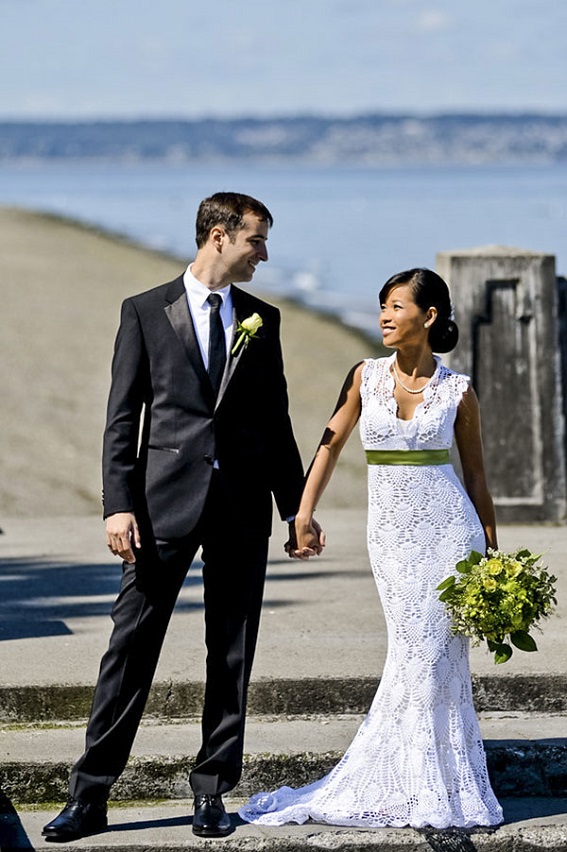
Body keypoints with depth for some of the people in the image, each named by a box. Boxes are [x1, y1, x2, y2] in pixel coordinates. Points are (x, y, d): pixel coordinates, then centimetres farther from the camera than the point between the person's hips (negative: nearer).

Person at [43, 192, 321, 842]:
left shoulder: (262, 320, 12)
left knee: (232, 655, 5)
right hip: (166, 501, -3)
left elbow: (275, 421, 15)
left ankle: (211, 794, 14)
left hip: (243, 506, 3)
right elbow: (122, 419, 0)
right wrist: (119, 505, -9)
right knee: (130, 648, -4)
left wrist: (296, 507, 11)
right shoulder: (146, 312, 3)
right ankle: (89, 797, 0)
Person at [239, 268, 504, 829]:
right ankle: (429, 791, 9)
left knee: (430, 654, -4)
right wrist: (304, 512, 1)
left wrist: (492, 549, 5)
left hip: (448, 529, -2)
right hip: (390, 532, 2)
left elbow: (474, 472, 6)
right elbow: (331, 442, 9)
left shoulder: (457, 391, 0)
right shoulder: (366, 376, 3)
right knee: (418, 656, 1)